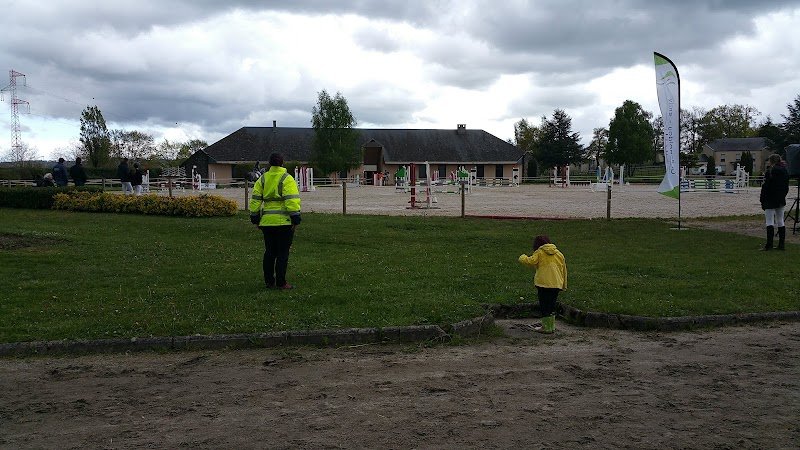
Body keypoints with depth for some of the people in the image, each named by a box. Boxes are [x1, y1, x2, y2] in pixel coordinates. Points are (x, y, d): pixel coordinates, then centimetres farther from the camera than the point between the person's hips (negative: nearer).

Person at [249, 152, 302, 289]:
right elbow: (292, 200, -16)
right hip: (284, 222, -5)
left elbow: (255, 199, 9)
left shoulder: (262, 179, 10)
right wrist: (295, 218, -14)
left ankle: (269, 282, 17)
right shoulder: (286, 179, -7)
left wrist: (255, 218, 14)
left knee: (269, 252, 13)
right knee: (283, 253, -1)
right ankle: (280, 283, 0)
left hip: (266, 222, 5)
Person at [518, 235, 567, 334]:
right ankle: (552, 326, 22)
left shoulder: (539, 253, -3)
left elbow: (530, 262, -18)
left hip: (543, 284, -6)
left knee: (544, 306, 3)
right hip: (556, 284, 6)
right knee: (552, 305, 17)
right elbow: (564, 269, 17)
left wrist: (523, 257, 4)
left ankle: (546, 327, 4)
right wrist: (564, 285, 24)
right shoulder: (559, 253, 14)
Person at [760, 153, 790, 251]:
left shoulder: (770, 171, -13)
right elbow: (786, 187, 15)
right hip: (781, 200, 7)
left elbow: (766, 187, -14)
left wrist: (762, 201, -10)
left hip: (770, 201, -7)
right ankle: (782, 244, 13)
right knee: (780, 222, 11)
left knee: (770, 222, -6)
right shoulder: (785, 171, 10)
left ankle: (769, 245, -8)